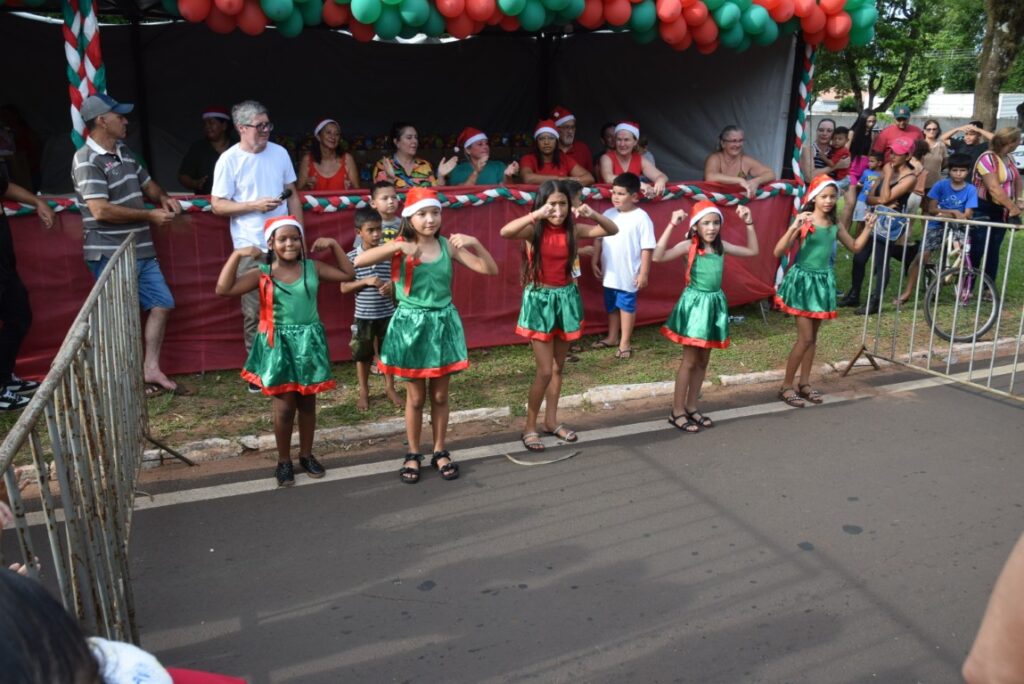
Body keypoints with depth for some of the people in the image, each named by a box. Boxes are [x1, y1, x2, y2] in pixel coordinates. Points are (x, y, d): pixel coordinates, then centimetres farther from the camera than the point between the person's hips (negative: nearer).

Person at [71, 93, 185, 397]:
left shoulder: (124, 152, 12)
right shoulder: (87, 161, -15)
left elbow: (146, 183, 27)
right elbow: (100, 210, -24)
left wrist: (163, 198, 3)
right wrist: (150, 216, -18)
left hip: (141, 249, 9)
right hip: (110, 254, -9)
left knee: (162, 303, 12)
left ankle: (151, 369, 20)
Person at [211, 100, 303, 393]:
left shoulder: (280, 153, 6)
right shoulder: (229, 160, -5)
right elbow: (218, 205, -4)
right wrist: (254, 205, -16)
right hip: (251, 248, -3)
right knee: (255, 312, 2)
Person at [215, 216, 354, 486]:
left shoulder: (313, 267, 1)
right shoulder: (262, 274, -6)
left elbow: (348, 274, 8)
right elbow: (223, 289, -15)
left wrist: (334, 245, 0)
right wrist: (236, 255, -19)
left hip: (308, 341, 2)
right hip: (279, 344, -2)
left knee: (307, 403, 13)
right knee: (284, 406, 3)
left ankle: (306, 455, 29)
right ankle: (284, 461, 21)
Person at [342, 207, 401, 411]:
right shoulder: (352, 257, -8)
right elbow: (344, 288, -7)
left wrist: (392, 286, -19)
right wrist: (365, 281, -20)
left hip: (387, 313, 1)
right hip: (363, 315, -1)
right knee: (362, 355, 12)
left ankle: (390, 388, 33)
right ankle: (363, 392, 29)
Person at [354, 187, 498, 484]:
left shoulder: (448, 245, -2)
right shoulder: (401, 247, -8)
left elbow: (490, 270, -3)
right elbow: (357, 261, -23)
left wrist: (475, 244, -19)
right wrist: (399, 247, -30)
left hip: (442, 323, 2)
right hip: (411, 324, -2)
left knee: (440, 395, 12)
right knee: (416, 397, 9)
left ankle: (440, 452, 29)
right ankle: (413, 454, 26)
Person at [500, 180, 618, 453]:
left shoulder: (573, 230, -1)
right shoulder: (534, 230, -12)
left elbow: (613, 230, -2)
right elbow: (505, 232, -32)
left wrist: (593, 214, -19)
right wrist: (537, 214, -38)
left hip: (566, 297, 5)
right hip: (540, 298, -4)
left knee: (559, 366, 13)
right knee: (545, 369, -5)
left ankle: (551, 420, 28)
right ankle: (530, 426, 11)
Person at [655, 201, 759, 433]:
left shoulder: (721, 246, 5)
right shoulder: (688, 246, -12)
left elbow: (752, 251, 17)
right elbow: (658, 257, -27)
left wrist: (748, 223, 8)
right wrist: (672, 225, -29)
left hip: (714, 304, 6)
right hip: (694, 303, -6)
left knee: (703, 361, 12)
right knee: (689, 361, -1)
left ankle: (691, 407, 25)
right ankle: (677, 411, 9)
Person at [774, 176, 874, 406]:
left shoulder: (835, 225, 4)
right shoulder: (804, 222, -14)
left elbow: (855, 247, 18)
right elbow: (778, 252, -22)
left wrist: (868, 228, 5)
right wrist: (794, 227, -35)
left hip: (823, 281, 6)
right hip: (803, 280, -6)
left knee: (813, 337, 13)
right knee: (805, 338, -6)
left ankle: (804, 383, 25)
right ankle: (786, 386, 6)